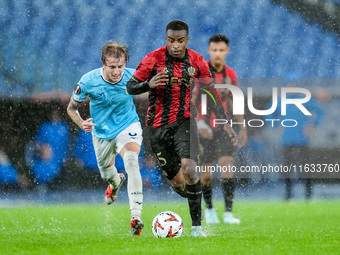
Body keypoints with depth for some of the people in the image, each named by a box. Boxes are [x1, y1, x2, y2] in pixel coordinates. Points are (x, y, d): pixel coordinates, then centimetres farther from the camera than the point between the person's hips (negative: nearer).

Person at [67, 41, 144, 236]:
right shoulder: (88, 81, -21)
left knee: (131, 161, -31)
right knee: (106, 171, 21)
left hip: (128, 126, -3)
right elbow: (72, 108, -6)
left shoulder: (132, 77, -20)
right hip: (102, 132, 3)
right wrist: (81, 123, -25)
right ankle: (116, 183, 64)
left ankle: (136, 216, -39)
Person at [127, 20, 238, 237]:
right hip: (158, 126, 1)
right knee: (176, 182, 1)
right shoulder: (153, 59, -6)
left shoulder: (197, 62, -1)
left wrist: (225, 123, 6)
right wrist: (149, 84, -23)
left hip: (185, 121, 0)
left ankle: (197, 225, -19)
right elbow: (130, 87, -2)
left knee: (189, 168, -24)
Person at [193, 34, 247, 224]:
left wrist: (243, 126, 20)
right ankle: (209, 209, 24)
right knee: (206, 172, 3)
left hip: (224, 128, 2)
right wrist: (197, 122, -26)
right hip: (204, 129, -2)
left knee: (227, 166, -12)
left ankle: (228, 212, -12)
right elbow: (190, 100, -12)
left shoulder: (231, 74, 7)